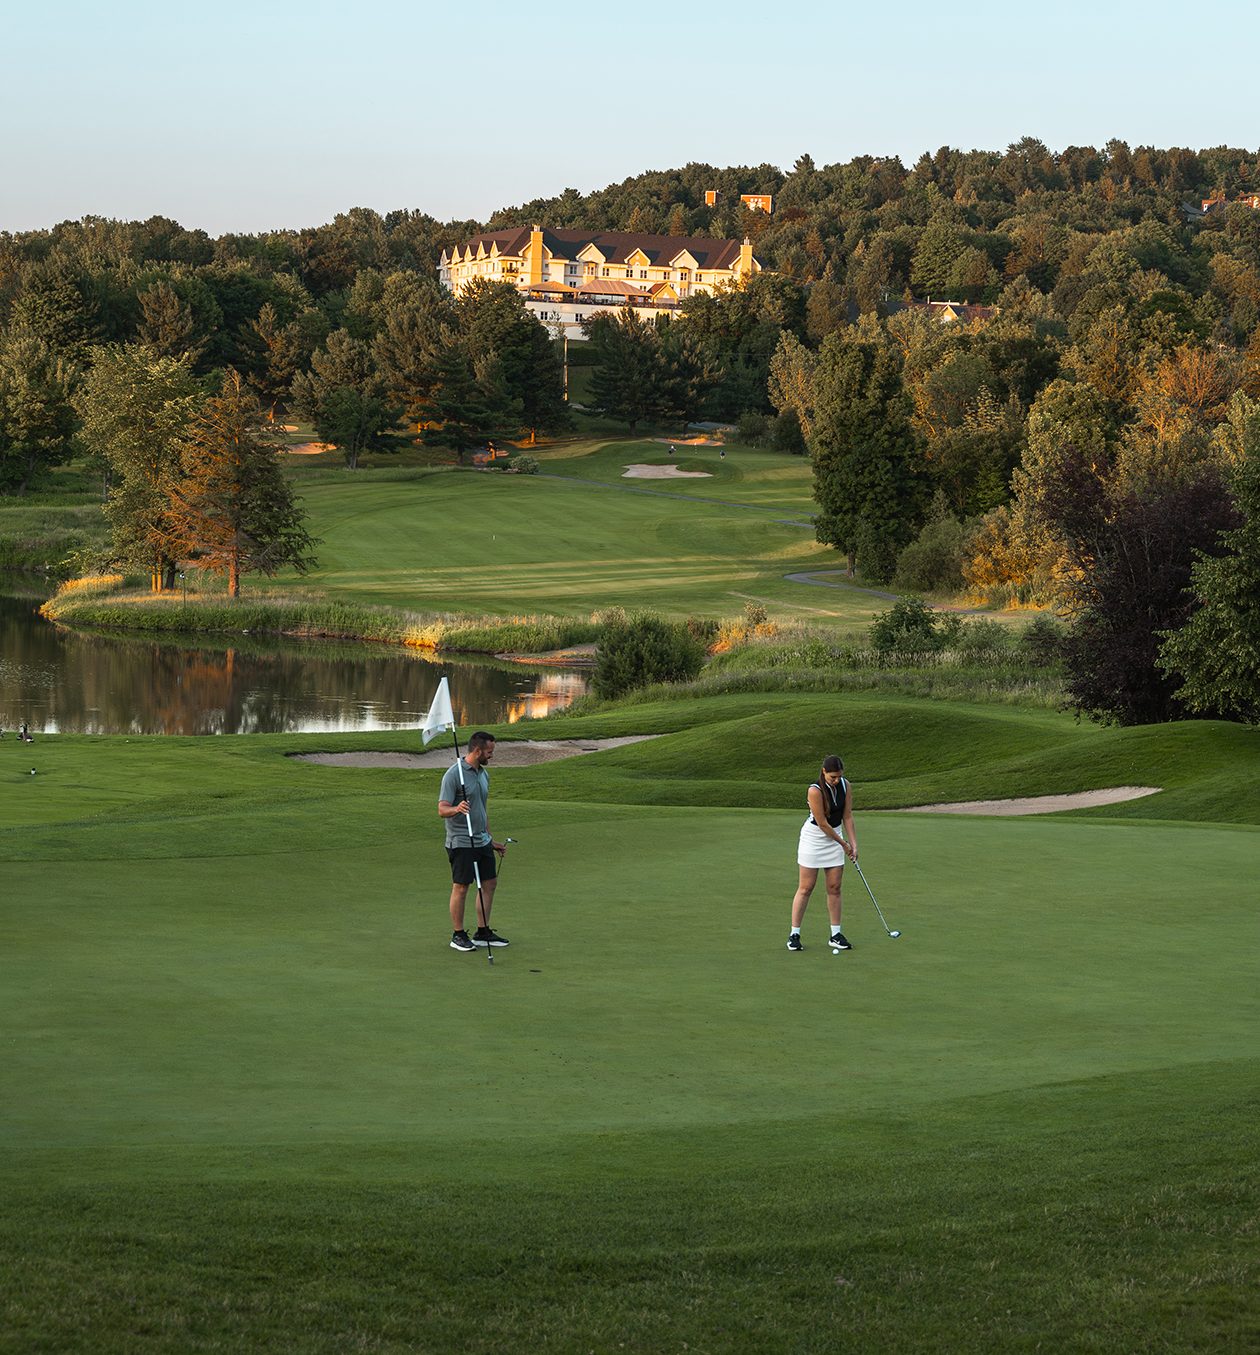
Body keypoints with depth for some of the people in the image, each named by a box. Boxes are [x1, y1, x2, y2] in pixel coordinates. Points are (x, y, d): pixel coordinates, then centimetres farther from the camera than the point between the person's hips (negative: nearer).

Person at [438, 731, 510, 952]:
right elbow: (442, 810, -18)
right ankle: (458, 936, 6)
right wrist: (457, 809, -40)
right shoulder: (454, 774, -14)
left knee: (489, 883, 10)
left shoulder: (483, 774, 12)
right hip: (460, 842, -9)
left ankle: (483, 933, 18)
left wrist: (491, 840, 24)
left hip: (482, 840, 9)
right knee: (461, 887, -2)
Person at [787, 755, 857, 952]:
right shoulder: (815, 791, -24)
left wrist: (853, 843, -5)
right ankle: (794, 934, 2)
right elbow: (823, 824, -19)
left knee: (834, 887, 5)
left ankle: (836, 935, 9)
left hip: (835, 837, 5)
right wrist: (843, 843, -10)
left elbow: (847, 817, 0)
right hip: (814, 837, -5)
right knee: (806, 888, -3)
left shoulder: (845, 786, -6)